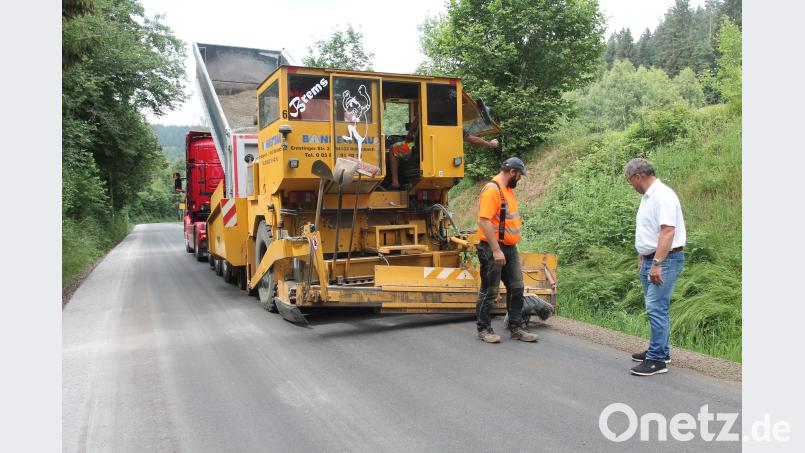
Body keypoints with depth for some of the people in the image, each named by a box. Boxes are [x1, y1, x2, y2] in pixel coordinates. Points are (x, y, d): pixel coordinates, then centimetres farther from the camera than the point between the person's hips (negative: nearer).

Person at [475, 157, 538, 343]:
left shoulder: (508, 189, 14)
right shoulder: (492, 190, -17)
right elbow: (484, 222, -24)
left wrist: (511, 246, 20)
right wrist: (496, 250, -25)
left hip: (510, 248, 9)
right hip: (493, 249, -9)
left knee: (516, 288, 11)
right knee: (490, 291, 2)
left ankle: (516, 328, 21)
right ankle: (484, 329, 15)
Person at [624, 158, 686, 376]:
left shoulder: (663, 195, -17)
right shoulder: (647, 196, 15)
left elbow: (668, 231, -26)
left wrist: (657, 264, -28)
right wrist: (641, 258, 23)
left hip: (665, 259, -10)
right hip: (650, 260, 10)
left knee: (656, 308, -10)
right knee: (655, 307, 17)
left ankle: (657, 360, -4)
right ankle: (661, 350, 29)